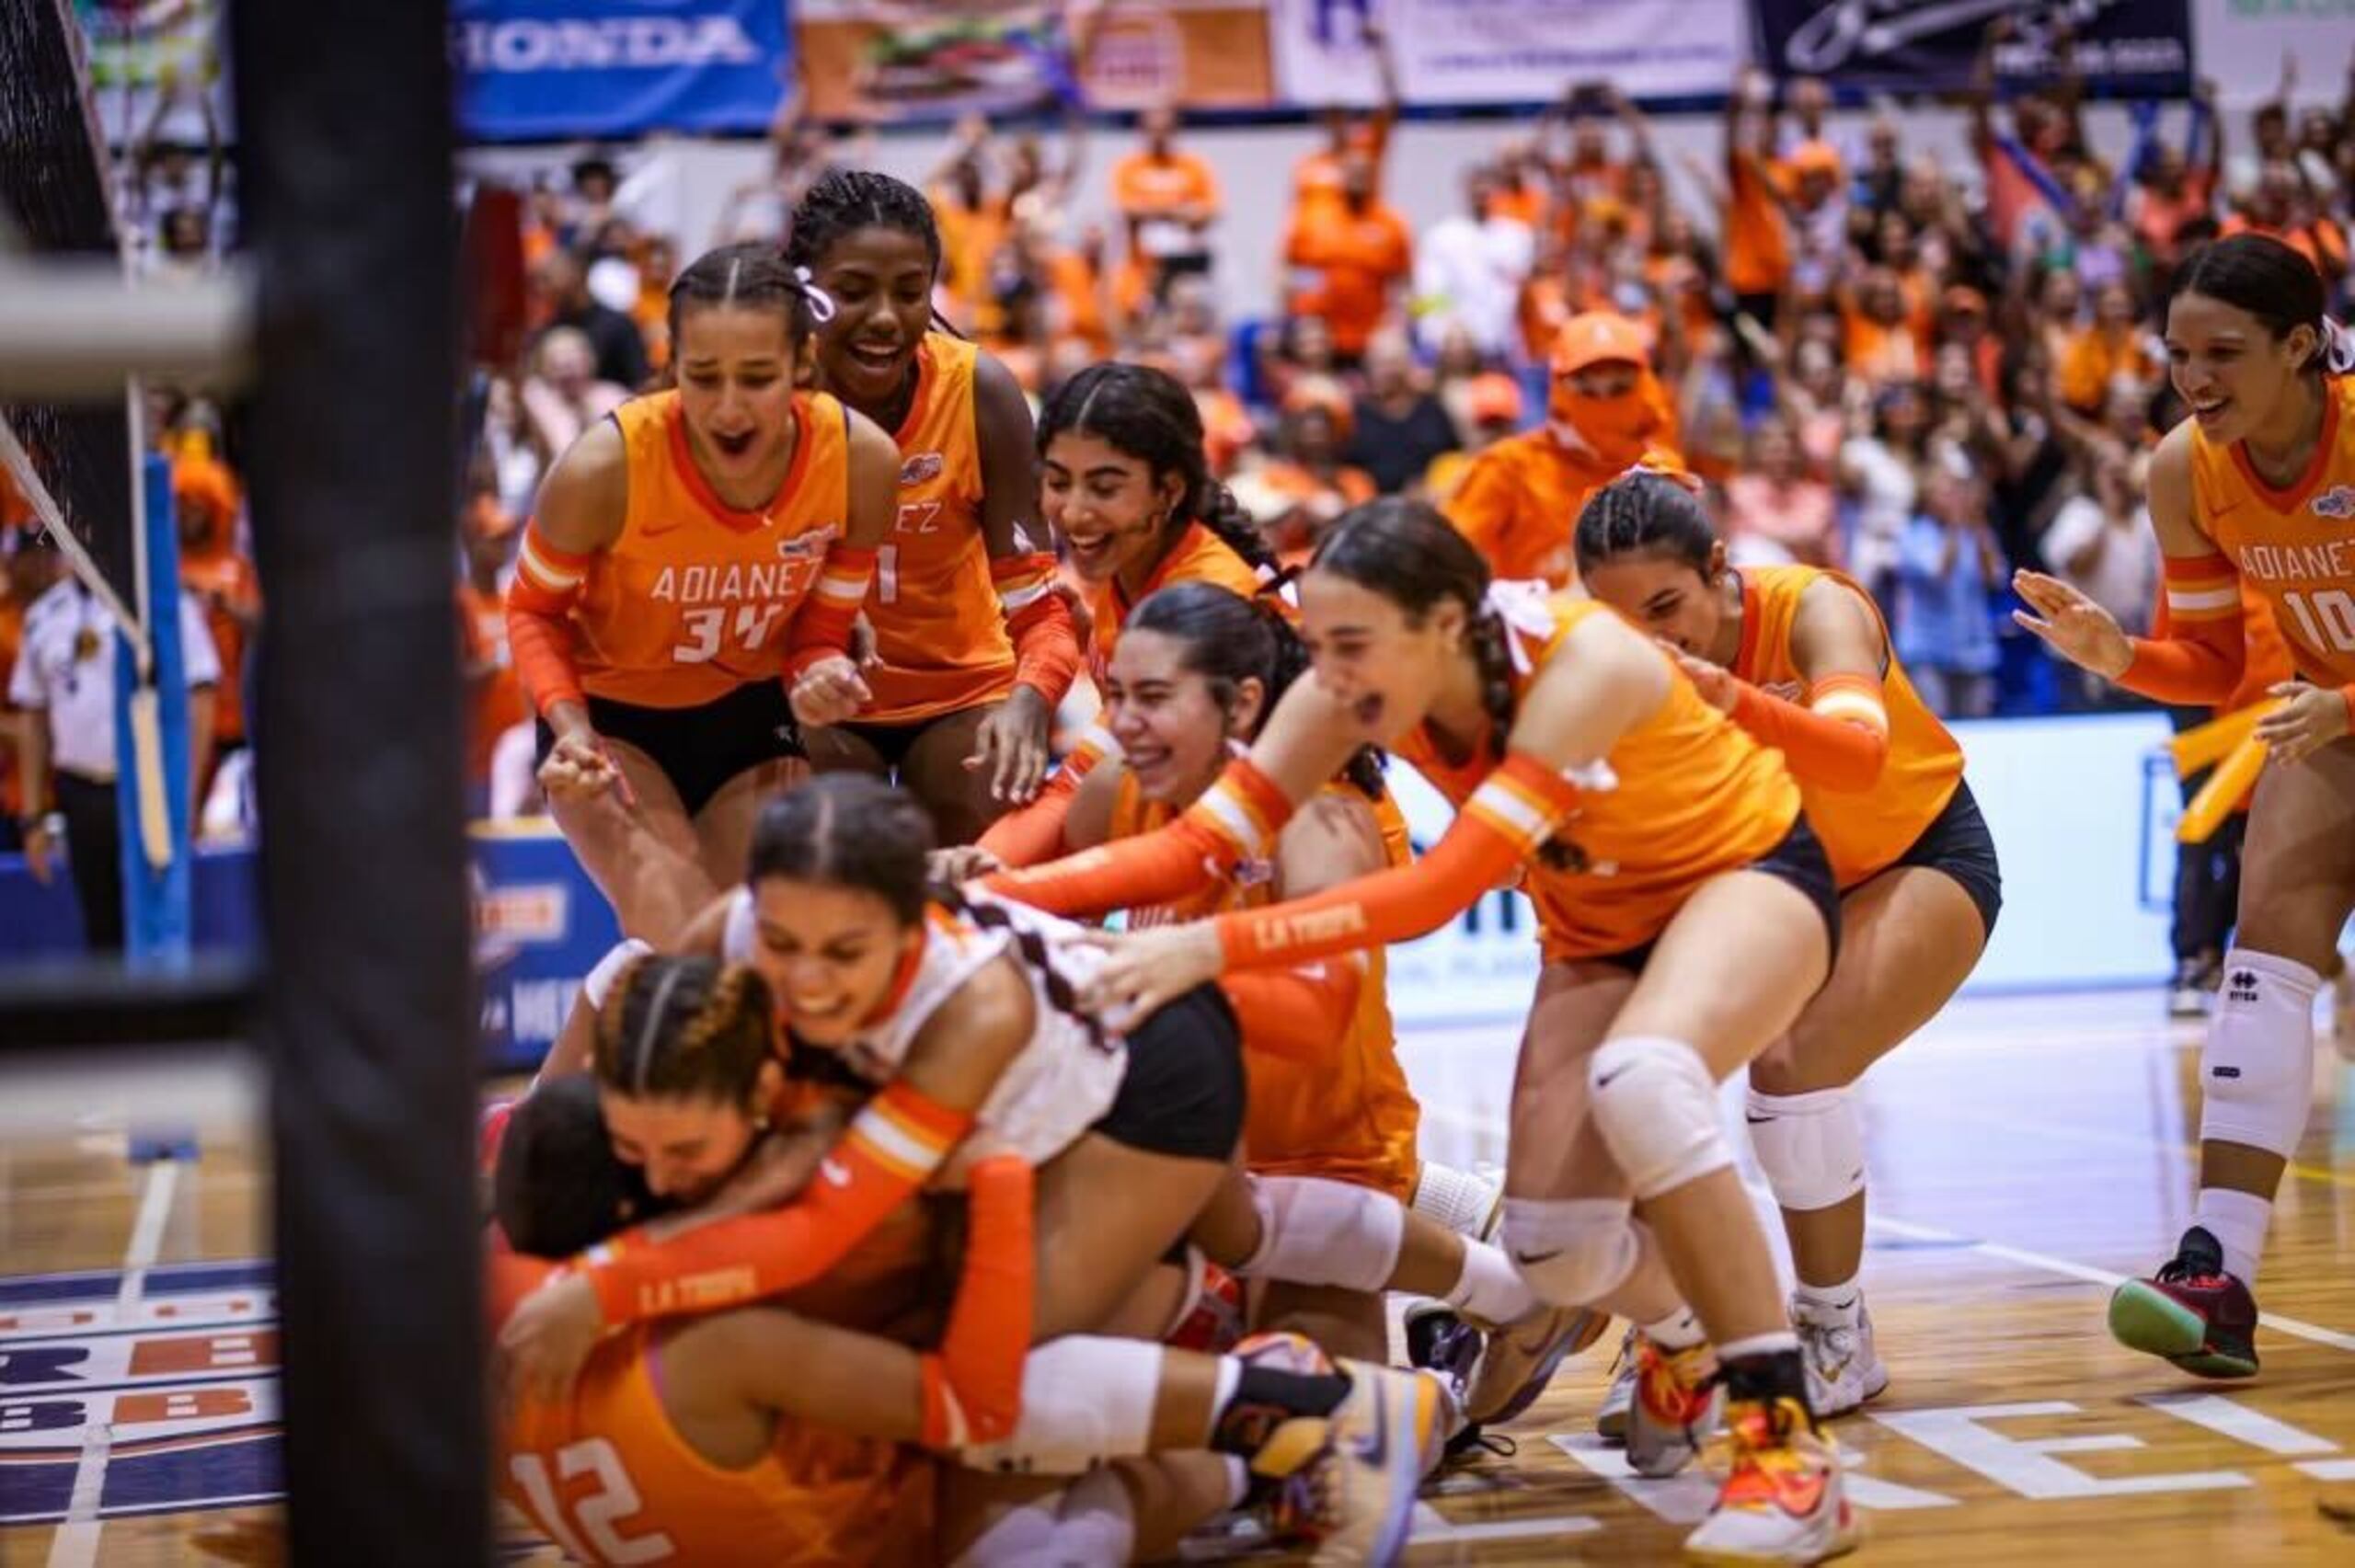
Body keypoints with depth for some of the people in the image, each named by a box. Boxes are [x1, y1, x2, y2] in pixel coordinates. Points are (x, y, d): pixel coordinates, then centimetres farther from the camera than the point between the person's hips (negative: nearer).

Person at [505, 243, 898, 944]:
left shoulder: (862, 459, -21)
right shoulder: (606, 465, -29)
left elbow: (821, 628, -5)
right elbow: (533, 611, -10)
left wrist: (824, 675, -28)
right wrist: (569, 726, -26)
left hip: (752, 714, 3)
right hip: (610, 716, -3)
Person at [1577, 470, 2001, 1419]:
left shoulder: (1812, 608, -31)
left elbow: (1862, 755, -50)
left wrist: (1737, 702, -67)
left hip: (1922, 856, -5)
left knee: (1797, 1063, -26)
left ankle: (1838, 1334, -5)